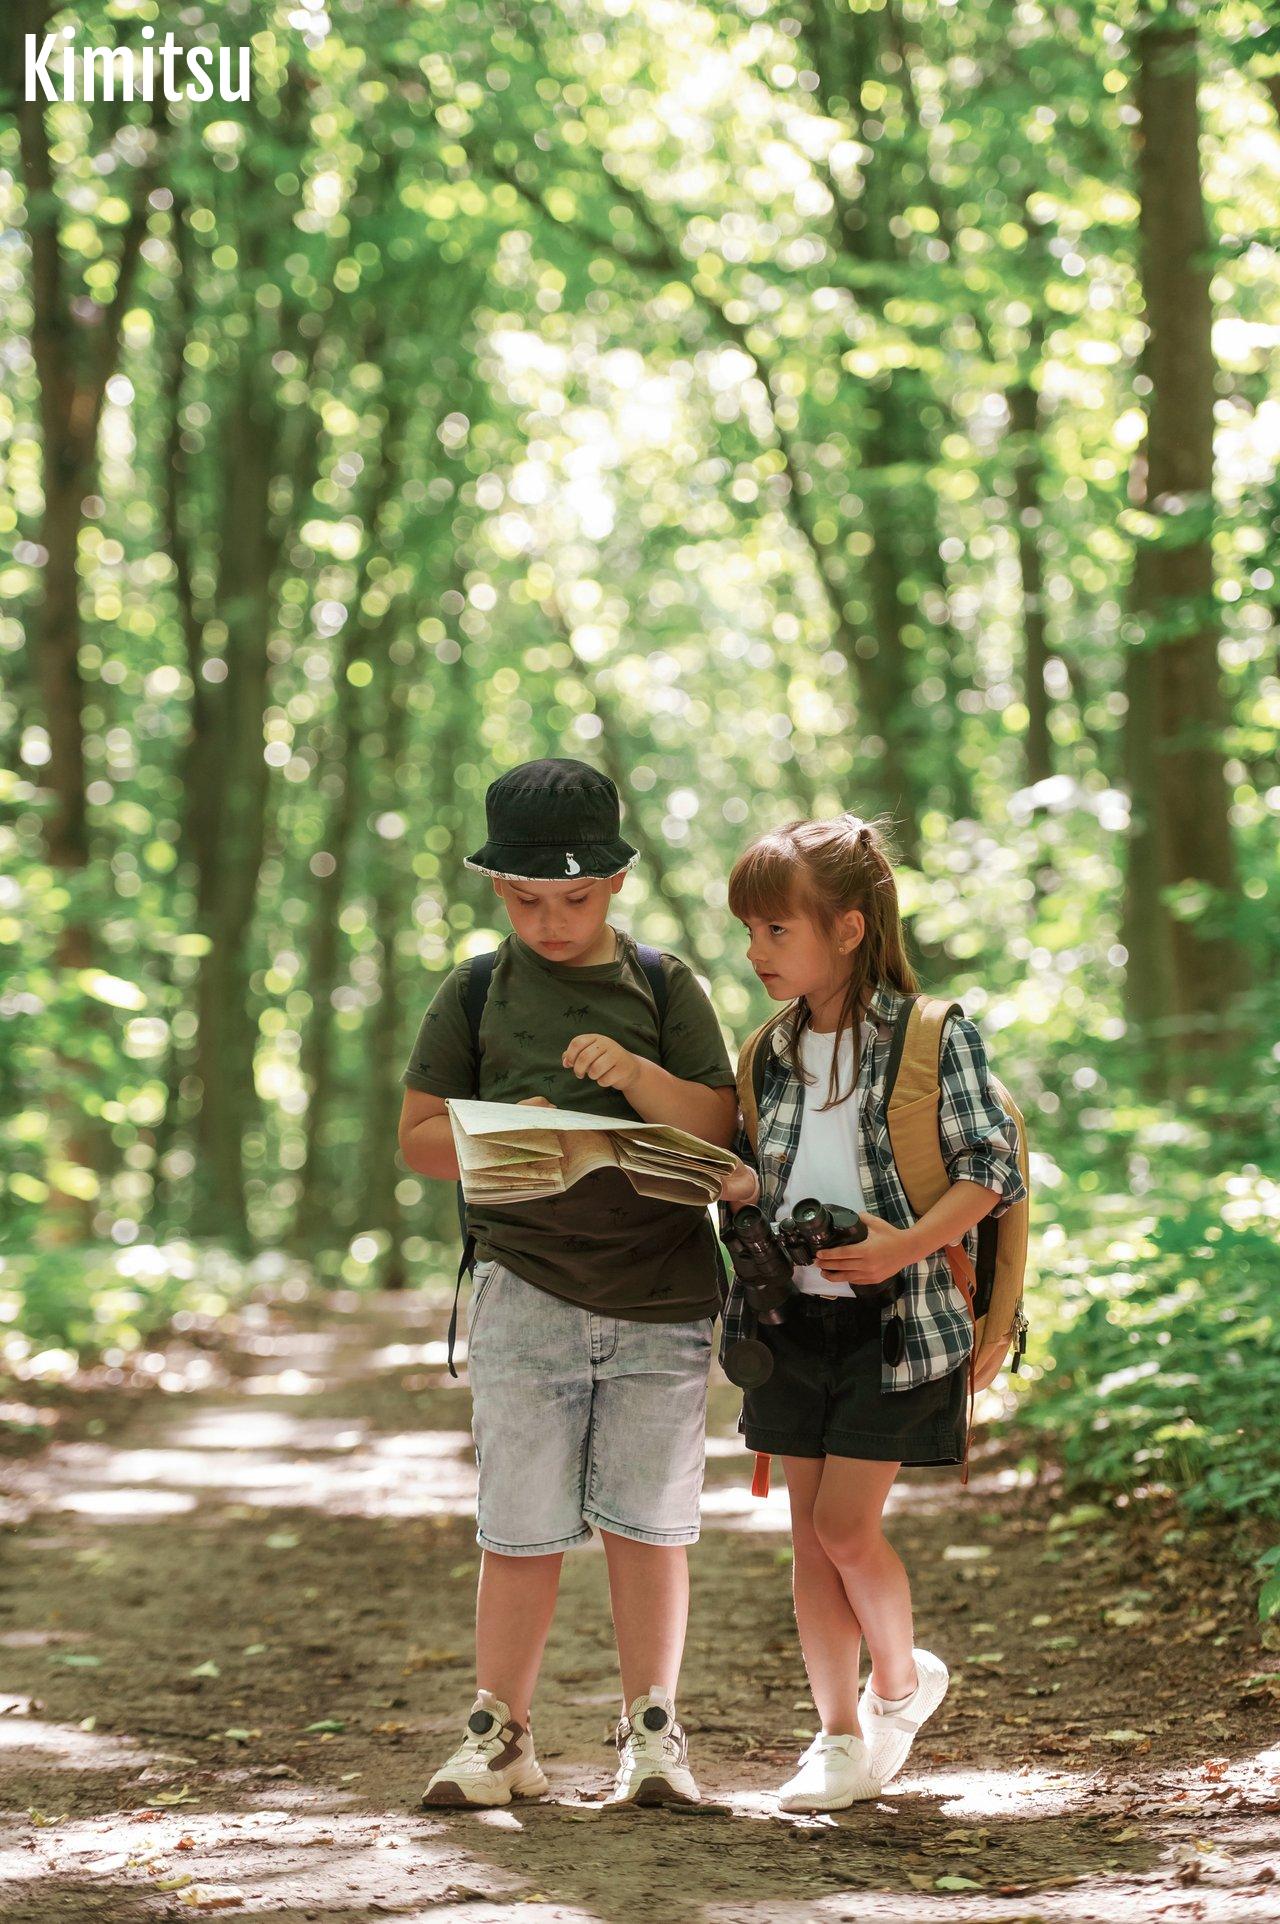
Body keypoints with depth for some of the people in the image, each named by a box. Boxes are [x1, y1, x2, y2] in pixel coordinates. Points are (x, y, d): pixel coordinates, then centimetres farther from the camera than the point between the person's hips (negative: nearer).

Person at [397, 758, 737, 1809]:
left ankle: (652, 1732, 14)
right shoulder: (478, 991, 5)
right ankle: (500, 1734, 13)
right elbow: (418, 1134, 6)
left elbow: (721, 1128, 1)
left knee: (648, 1521, 4)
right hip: (526, 1289, 0)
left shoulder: (663, 984, 5)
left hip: (661, 1292, 0)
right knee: (522, 1526, 3)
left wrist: (640, 1075, -16)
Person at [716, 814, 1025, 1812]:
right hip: (792, 1315, 6)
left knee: (846, 1526, -7)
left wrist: (907, 1245, -24)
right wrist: (725, 1183, -7)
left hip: (893, 1319, -6)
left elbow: (993, 1167, -11)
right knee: (810, 1532, 8)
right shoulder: (779, 1049, 9)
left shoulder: (932, 1038, -9)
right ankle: (839, 1739, 19)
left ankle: (901, 1679, 20)